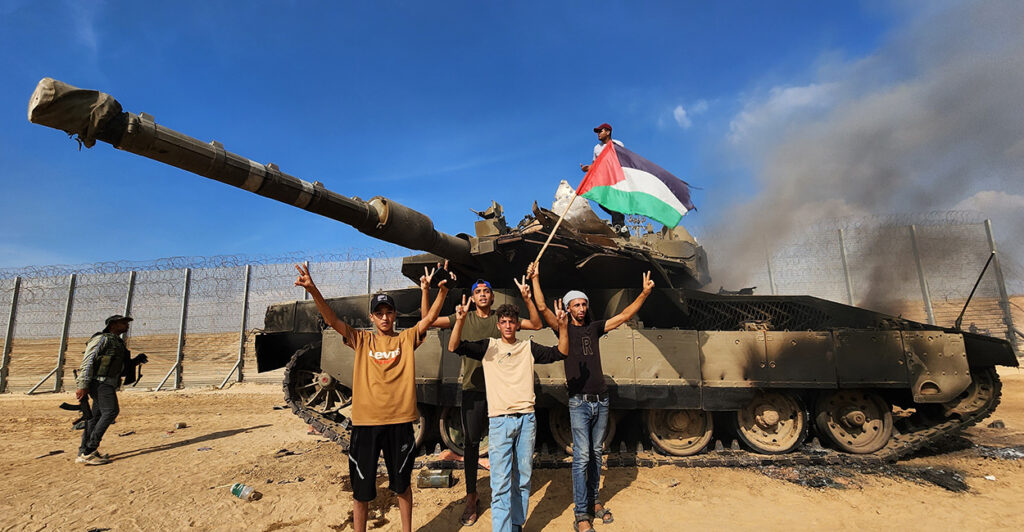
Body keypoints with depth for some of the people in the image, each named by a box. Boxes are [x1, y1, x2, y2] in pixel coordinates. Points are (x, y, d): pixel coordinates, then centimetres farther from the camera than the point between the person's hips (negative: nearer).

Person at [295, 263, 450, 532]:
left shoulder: (407, 338, 4)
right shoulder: (362, 340, 4)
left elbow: (430, 317, -6)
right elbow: (332, 319, -7)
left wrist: (443, 290, -22)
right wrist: (313, 290, -21)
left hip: (400, 421, 0)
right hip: (366, 422, 0)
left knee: (402, 483, 16)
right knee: (362, 488, 11)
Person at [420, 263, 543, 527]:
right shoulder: (463, 318, 4)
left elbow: (536, 324, 1)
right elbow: (427, 321, -1)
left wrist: (527, 299, -12)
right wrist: (426, 291, -12)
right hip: (473, 389, 0)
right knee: (471, 442, 4)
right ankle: (471, 498, 19)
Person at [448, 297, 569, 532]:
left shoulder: (528, 347, 11)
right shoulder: (488, 346, 6)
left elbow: (560, 353, 6)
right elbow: (454, 347, -4)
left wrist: (562, 327, -9)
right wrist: (460, 321, -20)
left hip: (526, 419, 2)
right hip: (499, 420, -2)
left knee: (523, 479, 12)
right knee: (500, 483, -5)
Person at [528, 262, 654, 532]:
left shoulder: (595, 327, 11)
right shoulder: (564, 328, 1)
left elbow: (626, 315, 9)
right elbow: (542, 308, -12)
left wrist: (645, 292, 2)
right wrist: (535, 279, -15)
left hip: (601, 400, 4)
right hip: (579, 402, -4)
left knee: (596, 454, 14)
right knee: (581, 456, -4)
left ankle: (594, 501, 29)